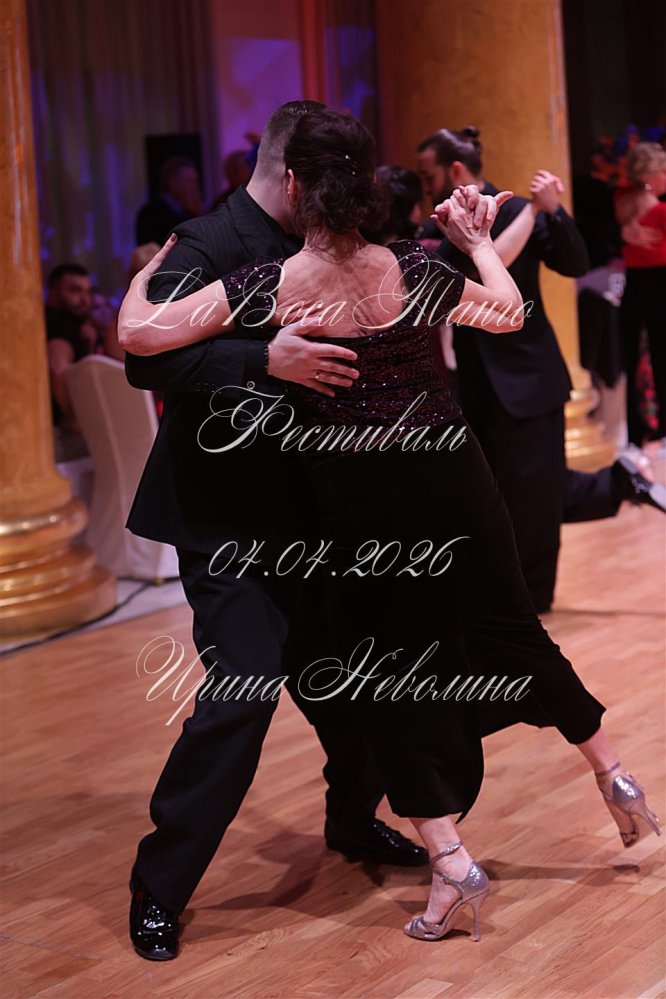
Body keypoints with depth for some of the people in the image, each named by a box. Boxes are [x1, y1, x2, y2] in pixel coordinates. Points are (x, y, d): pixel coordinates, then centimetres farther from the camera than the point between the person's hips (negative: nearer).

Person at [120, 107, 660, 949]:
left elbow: (139, 334, -13)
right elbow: (509, 314, 7)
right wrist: (478, 242, 21)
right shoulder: (410, 271, -8)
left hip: (357, 501, -2)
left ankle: (450, 862, 5)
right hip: (450, 476, 2)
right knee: (511, 629, 21)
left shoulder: (266, 288, -14)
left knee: (382, 673, 11)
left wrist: (146, 275, 7)